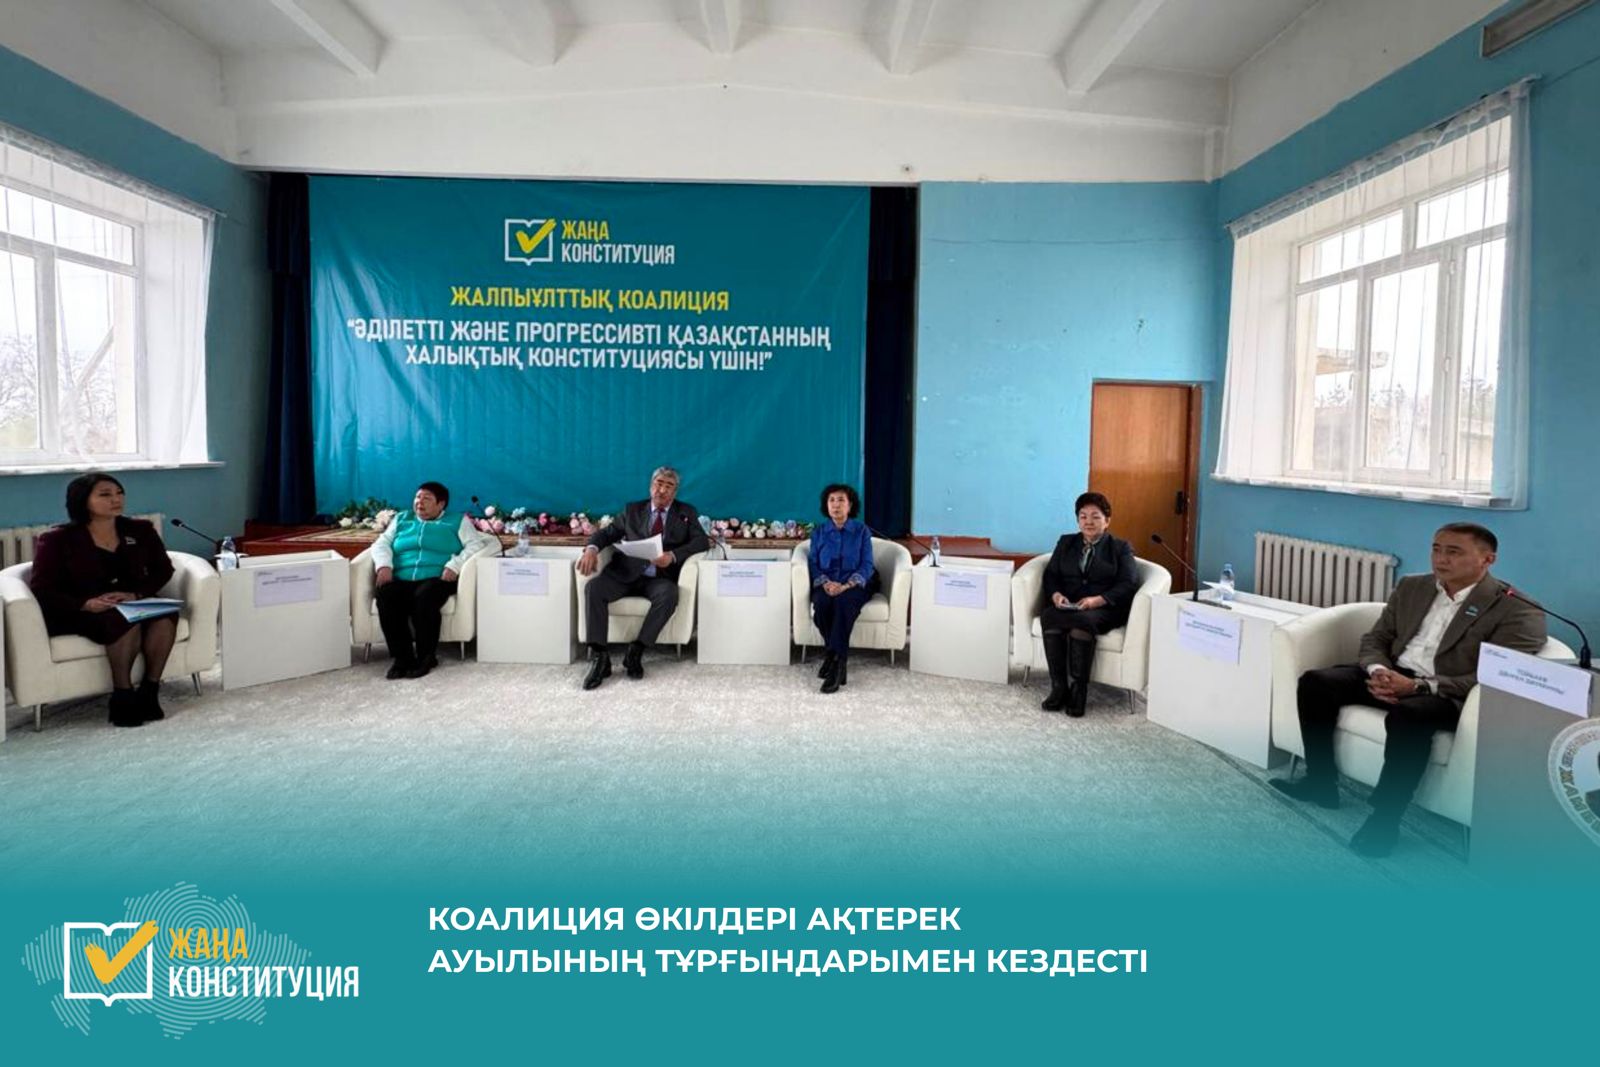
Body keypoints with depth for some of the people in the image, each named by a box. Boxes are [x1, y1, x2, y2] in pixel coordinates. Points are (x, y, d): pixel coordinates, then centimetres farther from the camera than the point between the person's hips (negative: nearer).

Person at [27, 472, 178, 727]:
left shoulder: (140, 531, 7)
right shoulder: (57, 540, -3)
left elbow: (163, 570, 7)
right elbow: (42, 589, -7)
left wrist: (136, 595, -14)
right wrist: (86, 604, -25)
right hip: (77, 613, -3)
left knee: (165, 613, -31)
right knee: (125, 621, -36)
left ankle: (149, 691, -26)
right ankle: (122, 697, -27)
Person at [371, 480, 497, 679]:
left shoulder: (457, 522, 15)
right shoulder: (401, 519, 27)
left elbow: (475, 544, -1)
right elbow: (382, 544, 17)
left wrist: (454, 566, -17)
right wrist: (384, 565, -5)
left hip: (437, 579, -3)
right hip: (401, 579, 3)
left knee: (424, 597, -37)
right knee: (386, 596, -31)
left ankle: (426, 657, -23)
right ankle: (402, 657, -23)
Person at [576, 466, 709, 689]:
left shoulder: (686, 512, 14)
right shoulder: (633, 510, 19)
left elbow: (701, 541, 0)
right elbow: (608, 532, 13)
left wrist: (672, 556, -18)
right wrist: (592, 548, -12)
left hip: (659, 578, -1)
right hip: (626, 574, 1)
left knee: (669, 594, -36)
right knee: (593, 588, -28)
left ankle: (636, 650, -26)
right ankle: (599, 656, -26)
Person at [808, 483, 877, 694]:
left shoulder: (862, 530, 2)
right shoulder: (818, 531, 8)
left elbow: (866, 565, -5)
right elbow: (813, 563, 3)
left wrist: (847, 585, -23)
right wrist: (826, 583, -19)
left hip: (855, 584, -2)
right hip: (826, 585, 2)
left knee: (844, 602, -37)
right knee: (822, 603, -34)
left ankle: (836, 657, -36)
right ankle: (838, 657, -21)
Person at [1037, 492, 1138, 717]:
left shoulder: (1121, 548, 13)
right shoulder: (1065, 542, 23)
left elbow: (1128, 585, -1)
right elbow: (1050, 574, 13)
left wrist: (1097, 600, -18)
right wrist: (1056, 595, -11)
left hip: (1104, 609, -3)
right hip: (1066, 605, 3)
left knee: (1083, 620, -38)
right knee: (1048, 616, -33)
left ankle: (1078, 691, -30)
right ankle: (1058, 687, -29)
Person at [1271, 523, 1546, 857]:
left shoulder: (1517, 610, -5)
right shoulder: (1411, 587, 13)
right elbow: (1375, 639, 14)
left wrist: (1419, 686, -24)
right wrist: (1378, 670, -11)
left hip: (1447, 695, -6)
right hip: (1392, 675, 6)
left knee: (1407, 715, -39)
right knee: (1315, 681, -16)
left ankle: (1384, 818, -24)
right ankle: (1321, 782, -6)